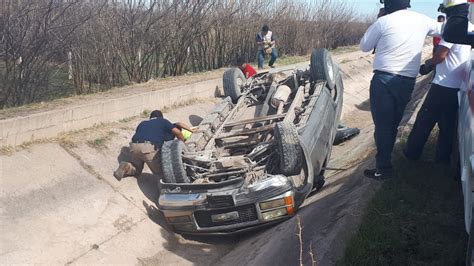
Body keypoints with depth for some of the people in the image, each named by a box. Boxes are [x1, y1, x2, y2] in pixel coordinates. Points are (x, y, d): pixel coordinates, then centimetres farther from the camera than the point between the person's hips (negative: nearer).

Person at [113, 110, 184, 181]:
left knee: (136, 171, 26)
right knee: (159, 172, 9)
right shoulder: (163, 121, 22)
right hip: (150, 148, -4)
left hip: (134, 146, 4)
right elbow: (177, 132, 10)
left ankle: (126, 167, -3)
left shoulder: (142, 123, 33)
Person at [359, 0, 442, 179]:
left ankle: (383, 169, 2)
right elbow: (442, 29, 24)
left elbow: (364, 46, 4)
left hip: (384, 80, -5)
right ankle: (385, 159, 28)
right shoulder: (422, 21, 6)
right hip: (408, 82, 5)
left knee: (382, 125, -1)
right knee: (393, 124, 17)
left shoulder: (384, 21, -7)